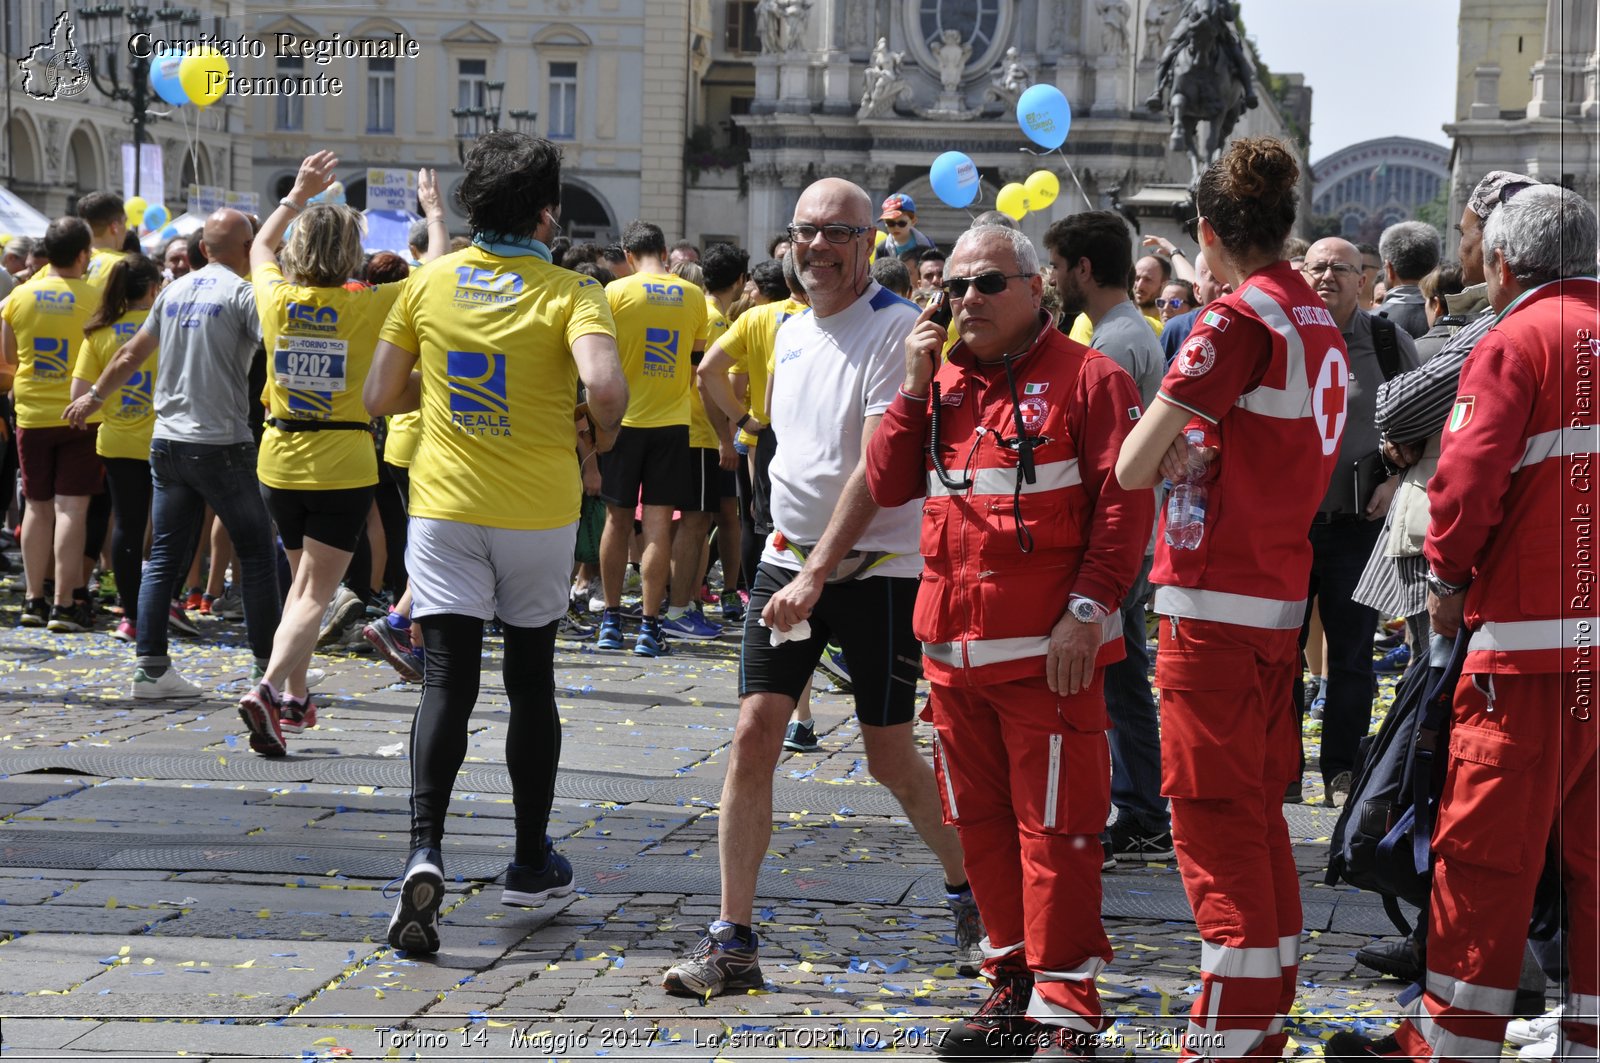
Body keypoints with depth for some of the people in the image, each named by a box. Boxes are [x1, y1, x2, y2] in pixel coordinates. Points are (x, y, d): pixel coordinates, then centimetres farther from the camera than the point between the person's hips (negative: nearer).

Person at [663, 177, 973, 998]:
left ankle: (969, 889, 28)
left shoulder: (898, 329, -13)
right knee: (754, 732, -5)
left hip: (878, 568, -6)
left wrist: (818, 575, -24)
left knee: (890, 757, 2)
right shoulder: (791, 329, 10)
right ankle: (734, 941, -1)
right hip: (788, 557, 6)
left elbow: (878, 469, -20)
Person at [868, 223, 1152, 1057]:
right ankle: (1012, 985, 24)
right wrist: (914, 389, -1)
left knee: (1054, 829, -5)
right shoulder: (942, 380, 15)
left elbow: (1124, 504, -10)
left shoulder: (1085, 377, -4)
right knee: (981, 824, 13)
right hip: (954, 645, 7)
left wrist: (1086, 612, -16)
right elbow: (887, 487, 9)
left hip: (1047, 652, -6)